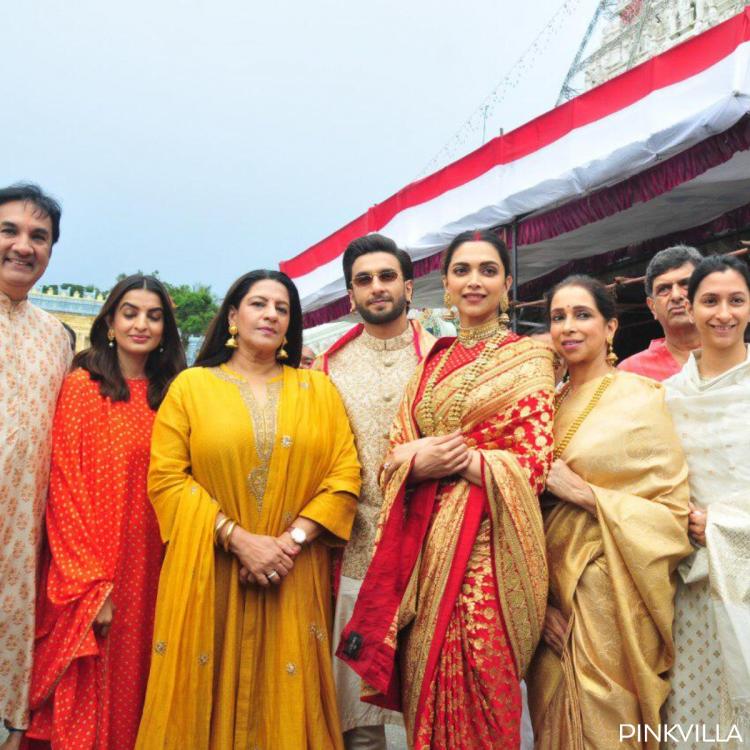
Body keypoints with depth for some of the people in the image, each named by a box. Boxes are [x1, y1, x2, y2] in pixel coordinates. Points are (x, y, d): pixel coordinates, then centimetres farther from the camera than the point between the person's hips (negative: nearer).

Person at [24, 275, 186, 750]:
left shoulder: (170, 396, 7)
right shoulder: (81, 387, -5)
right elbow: (65, 487, -9)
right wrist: (89, 583, -13)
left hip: (150, 573, 4)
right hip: (91, 580, -4)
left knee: (134, 694, 14)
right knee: (86, 708, 7)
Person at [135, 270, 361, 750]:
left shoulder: (318, 389, 8)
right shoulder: (191, 385, 5)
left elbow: (345, 476, 1)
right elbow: (167, 478, -4)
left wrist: (292, 540, -12)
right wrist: (238, 538, -13)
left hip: (294, 577, 1)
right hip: (209, 575, -1)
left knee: (286, 702, 9)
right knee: (210, 698, 8)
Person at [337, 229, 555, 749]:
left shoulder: (528, 359, -1)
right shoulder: (433, 360, 14)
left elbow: (533, 464, -8)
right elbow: (396, 450, 10)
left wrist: (450, 460, -11)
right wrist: (419, 461, -12)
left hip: (488, 541, -4)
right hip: (426, 539, 5)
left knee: (477, 691, 3)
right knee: (427, 684, 11)